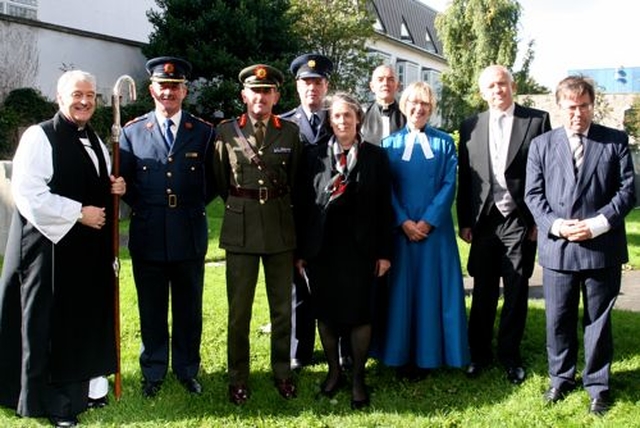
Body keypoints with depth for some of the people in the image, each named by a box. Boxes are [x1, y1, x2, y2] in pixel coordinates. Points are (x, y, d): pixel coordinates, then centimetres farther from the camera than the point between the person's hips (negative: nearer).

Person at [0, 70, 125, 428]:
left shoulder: (95, 141, 14)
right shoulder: (39, 137, -11)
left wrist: (114, 188, 2)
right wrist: (79, 213, -18)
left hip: (90, 247, 8)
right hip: (50, 244, -7)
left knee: (86, 319, 13)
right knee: (47, 324, 2)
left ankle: (79, 388, 28)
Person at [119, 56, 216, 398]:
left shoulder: (203, 132, 4)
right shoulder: (132, 131, 4)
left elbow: (213, 181, 9)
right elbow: (123, 181, 8)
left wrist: (195, 206, 0)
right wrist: (142, 207, -1)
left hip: (190, 235, 0)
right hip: (147, 235, 0)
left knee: (189, 309, 11)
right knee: (151, 309, 11)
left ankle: (187, 370, 26)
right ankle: (153, 372, 25)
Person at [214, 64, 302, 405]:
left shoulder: (290, 131, 3)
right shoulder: (226, 131, 2)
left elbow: (295, 180, 12)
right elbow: (219, 180, 11)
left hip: (281, 229, 1)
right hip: (240, 227, -1)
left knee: (282, 306, 10)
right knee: (239, 309, 4)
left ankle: (282, 372, 24)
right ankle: (237, 378, 17)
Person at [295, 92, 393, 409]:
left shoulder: (376, 156, 1)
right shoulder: (314, 154, 3)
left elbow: (384, 206, 1)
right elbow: (303, 204, 2)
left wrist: (384, 251, -2)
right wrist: (300, 250, 0)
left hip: (359, 248, -1)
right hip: (321, 247, 1)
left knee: (359, 312, 4)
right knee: (325, 312, 11)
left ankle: (357, 377, 20)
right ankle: (333, 370, 29)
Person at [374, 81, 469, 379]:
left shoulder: (445, 143, 6)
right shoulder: (390, 144, 7)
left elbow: (449, 185, -2)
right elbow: (386, 189, 0)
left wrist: (427, 221, -12)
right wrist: (404, 222, -12)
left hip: (435, 229, 0)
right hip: (400, 229, 0)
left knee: (432, 289, 3)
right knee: (401, 291, 3)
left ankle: (428, 355, 12)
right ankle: (401, 356, 12)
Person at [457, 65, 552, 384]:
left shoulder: (538, 120, 0)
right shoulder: (470, 127, 7)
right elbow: (464, 177, 8)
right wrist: (464, 221, 5)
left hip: (520, 221, -2)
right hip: (484, 221, 2)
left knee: (516, 291, 7)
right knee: (483, 291, 9)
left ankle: (510, 355, 22)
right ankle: (479, 353, 23)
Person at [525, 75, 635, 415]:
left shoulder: (616, 141, 3)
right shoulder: (541, 144, 7)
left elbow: (627, 190, -1)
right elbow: (533, 194, 4)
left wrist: (598, 224, -13)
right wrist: (555, 225, -12)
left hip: (602, 248, -1)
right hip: (557, 248, 1)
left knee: (598, 320, 10)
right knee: (558, 320, 10)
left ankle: (597, 384, 25)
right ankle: (561, 378, 28)